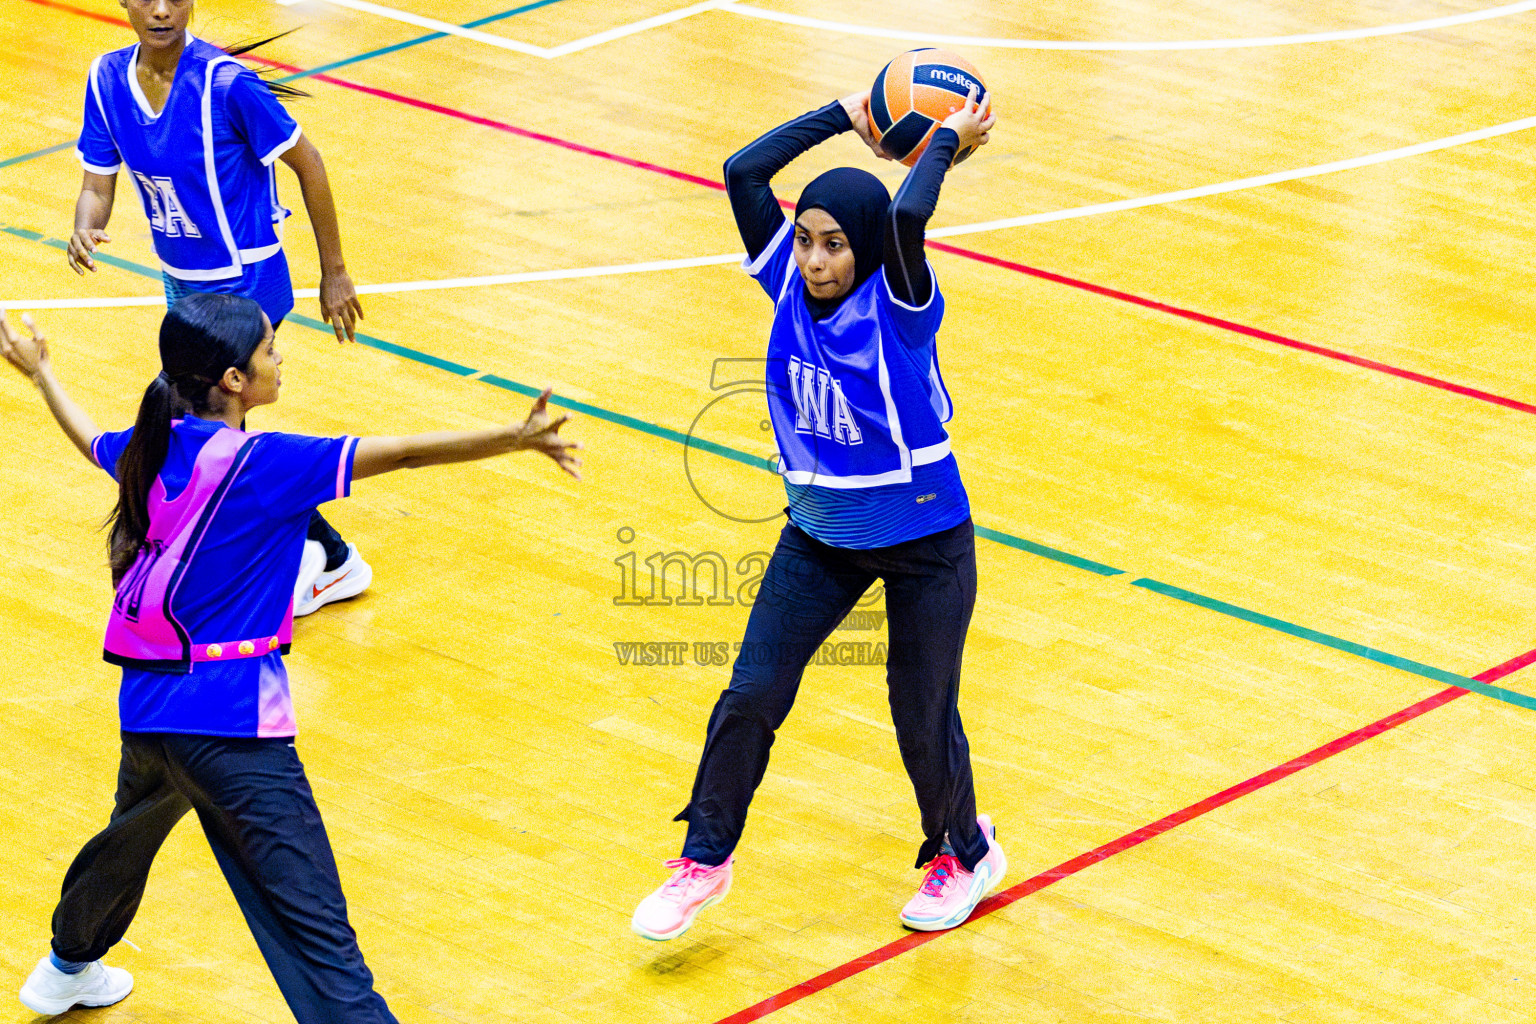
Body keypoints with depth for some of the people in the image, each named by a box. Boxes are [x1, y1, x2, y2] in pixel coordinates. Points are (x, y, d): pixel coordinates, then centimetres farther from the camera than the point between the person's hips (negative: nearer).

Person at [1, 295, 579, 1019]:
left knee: (132, 834, 38)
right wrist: (515, 440, -30)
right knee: (313, 922, -17)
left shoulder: (150, 449, 5)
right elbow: (402, 454, -25)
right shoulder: (256, 463, -17)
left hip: (145, 707, 9)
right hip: (231, 718, -9)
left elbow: (89, 438, 30)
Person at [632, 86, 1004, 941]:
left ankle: (965, 854, 35)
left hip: (925, 542, -4)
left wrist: (950, 142, -27)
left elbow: (906, 219, -43)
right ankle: (705, 861, 19)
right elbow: (743, 173, -17)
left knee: (922, 717, 7)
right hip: (820, 537, 4)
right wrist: (844, 116, -12)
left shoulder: (897, 303, -21)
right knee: (751, 695, 1)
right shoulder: (790, 285, -9)